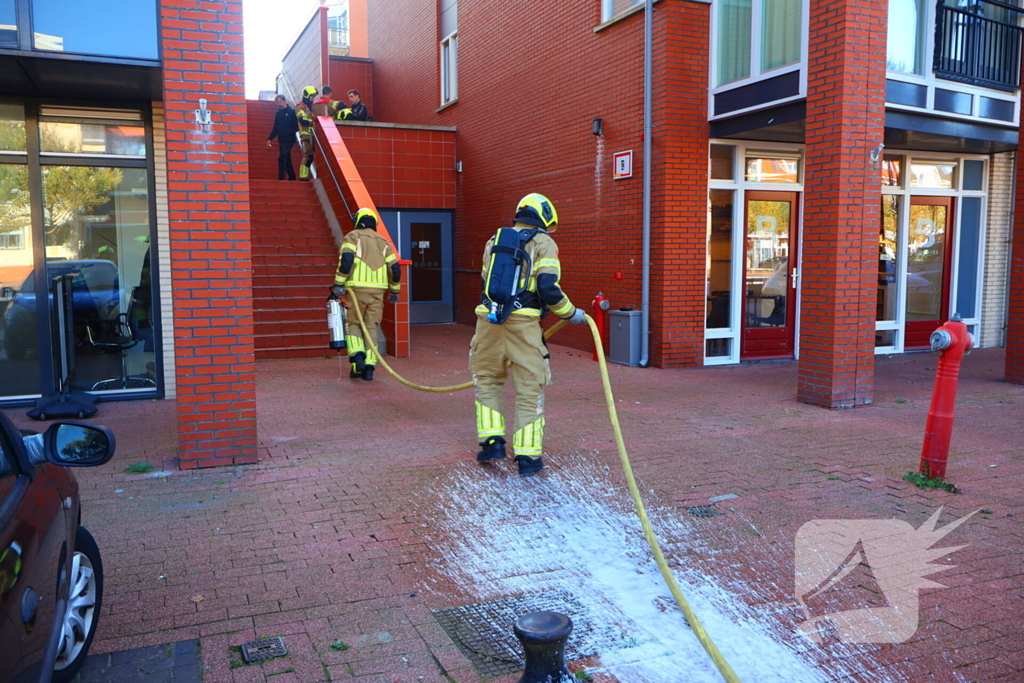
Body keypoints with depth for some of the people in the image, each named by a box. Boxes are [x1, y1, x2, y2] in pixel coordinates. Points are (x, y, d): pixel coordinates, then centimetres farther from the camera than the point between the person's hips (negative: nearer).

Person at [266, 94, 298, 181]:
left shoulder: (292, 112, -3)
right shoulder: (278, 113, 15)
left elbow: (296, 126, -8)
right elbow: (275, 128, 16)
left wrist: (291, 131, -24)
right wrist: (270, 138, 8)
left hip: (289, 140, -7)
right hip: (281, 140, 7)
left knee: (282, 158, -15)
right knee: (287, 159, 12)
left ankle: (281, 178, -15)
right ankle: (292, 177, 20)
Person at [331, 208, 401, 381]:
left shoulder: (352, 237, 5)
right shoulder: (383, 242, 16)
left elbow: (346, 259, -12)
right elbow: (395, 268, 10)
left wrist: (338, 284, -12)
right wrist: (395, 291, 20)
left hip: (357, 288, -3)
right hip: (377, 290, 3)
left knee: (353, 323, 12)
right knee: (371, 327, 8)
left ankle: (357, 356, -8)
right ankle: (369, 367, 2)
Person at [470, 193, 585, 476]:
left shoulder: (494, 240, 21)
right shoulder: (544, 243, 5)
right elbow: (548, 289, -8)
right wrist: (571, 314, 6)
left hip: (488, 318, 4)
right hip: (522, 323, -4)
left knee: (487, 379, 20)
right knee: (530, 387, 5)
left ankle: (492, 441, 11)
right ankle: (527, 455, 6)